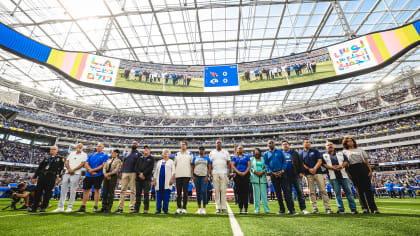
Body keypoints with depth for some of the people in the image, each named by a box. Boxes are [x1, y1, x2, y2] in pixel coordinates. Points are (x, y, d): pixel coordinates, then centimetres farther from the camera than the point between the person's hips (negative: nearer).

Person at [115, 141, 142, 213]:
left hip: (133, 173, -4)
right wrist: (121, 172, 12)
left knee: (132, 191, -2)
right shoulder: (127, 153, 19)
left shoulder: (139, 154, 6)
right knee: (123, 190, 6)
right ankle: (120, 208, 13)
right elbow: (123, 163, 19)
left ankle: (132, 207, 5)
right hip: (125, 173, 4)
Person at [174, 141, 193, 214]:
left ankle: (184, 208, 8)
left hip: (186, 175, -2)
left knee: (185, 192, -1)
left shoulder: (189, 154, 6)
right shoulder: (177, 154, 14)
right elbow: (175, 164, 17)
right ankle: (179, 208, 16)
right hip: (178, 175, 3)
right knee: (178, 192, 7)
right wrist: (174, 173, 9)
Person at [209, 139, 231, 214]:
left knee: (223, 190, -1)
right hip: (215, 174, 1)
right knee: (216, 190, 2)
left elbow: (228, 163, 8)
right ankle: (218, 208, 10)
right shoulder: (212, 153, 12)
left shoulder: (225, 152, 11)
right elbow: (210, 164, 11)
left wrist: (229, 172, -2)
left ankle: (224, 207, 7)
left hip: (223, 173, 0)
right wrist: (210, 173, 2)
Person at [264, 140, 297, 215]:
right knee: (278, 193, 8)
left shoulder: (280, 152, 9)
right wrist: (272, 172, -8)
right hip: (273, 175, 1)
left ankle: (291, 209, -2)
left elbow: (284, 161, 4)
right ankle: (282, 209, 18)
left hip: (282, 173, -1)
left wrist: (282, 171, -10)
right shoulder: (266, 154, 9)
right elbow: (266, 164, 5)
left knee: (287, 191, -6)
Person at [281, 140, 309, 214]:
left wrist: (301, 172, -3)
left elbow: (300, 162, 6)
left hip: (296, 175, 0)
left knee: (300, 192, -1)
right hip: (286, 177, 1)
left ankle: (303, 208, 8)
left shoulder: (294, 153, 11)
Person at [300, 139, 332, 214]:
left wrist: (314, 169, -11)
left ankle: (327, 208, 2)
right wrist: (309, 169, -12)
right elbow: (302, 164, 4)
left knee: (323, 190, -3)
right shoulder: (301, 154, 12)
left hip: (318, 172, 0)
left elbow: (320, 161, 2)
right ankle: (315, 208, 7)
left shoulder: (315, 151, 12)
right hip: (308, 174, 1)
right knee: (312, 192, 2)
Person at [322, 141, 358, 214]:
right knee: (337, 193, 0)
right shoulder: (324, 155, 13)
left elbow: (346, 161, 8)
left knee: (348, 191, 1)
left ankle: (353, 208, 10)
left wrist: (341, 166, -11)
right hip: (333, 177, -1)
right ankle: (341, 209, 6)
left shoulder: (340, 153, 19)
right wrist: (332, 167, -15)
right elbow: (323, 164, 0)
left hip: (343, 175, 2)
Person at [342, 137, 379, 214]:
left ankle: (373, 208, 2)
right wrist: (348, 173, -3)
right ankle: (364, 208, 5)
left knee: (368, 187, -3)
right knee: (359, 189, 0)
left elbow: (366, 160, 12)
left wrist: (370, 170, 0)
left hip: (363, 168, 2)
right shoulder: (345, 151, 12)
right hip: (353, 169, -1)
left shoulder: (360, 150, 18)